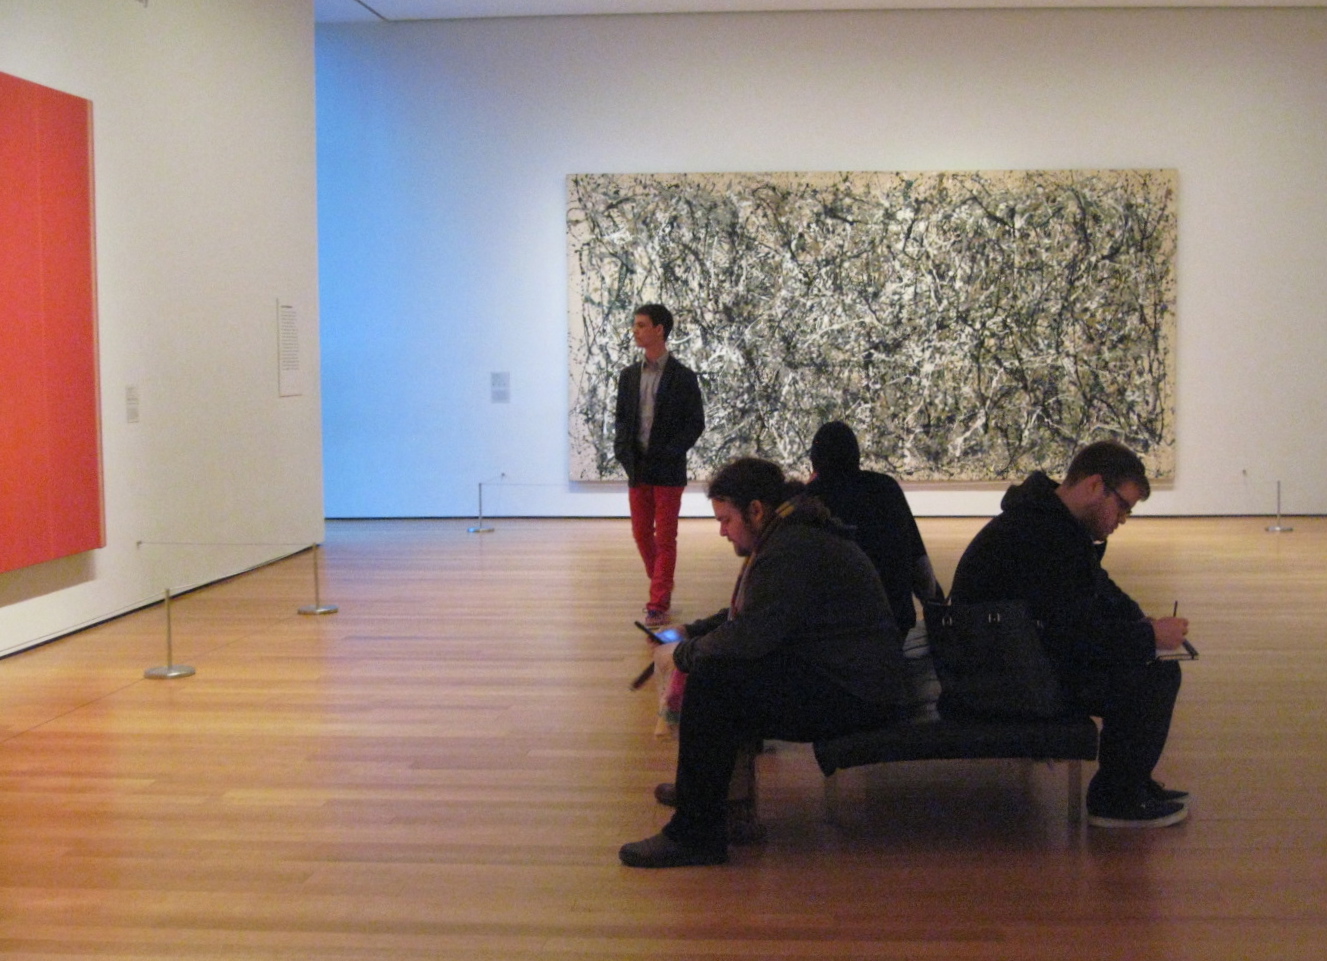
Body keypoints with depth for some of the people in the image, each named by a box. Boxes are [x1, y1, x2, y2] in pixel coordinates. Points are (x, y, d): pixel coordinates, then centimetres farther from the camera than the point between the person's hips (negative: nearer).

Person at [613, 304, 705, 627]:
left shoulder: (683, 378, -5)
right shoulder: (629, 375, 9)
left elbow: (695, 424, -5)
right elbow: (621, 418, 13)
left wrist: (668, 454, -15)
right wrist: (623, 451, -3)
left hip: (668, 471, -5)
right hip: (637, 469, 5)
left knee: (665, 538, -1)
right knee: (641, 534, 10)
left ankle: (658, 604, 2)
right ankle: (662, 587, 29)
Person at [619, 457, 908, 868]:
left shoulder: (792, 550, -20)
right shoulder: (787, 536, 15)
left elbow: (749, 637, -25)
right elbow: (744, 617, 27)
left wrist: (682, 655, -9)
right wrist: (690, 633, 14)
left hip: (858, 695, -11)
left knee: (712, 680, -21)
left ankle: (696, 835, -14)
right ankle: (699, 789, 26)